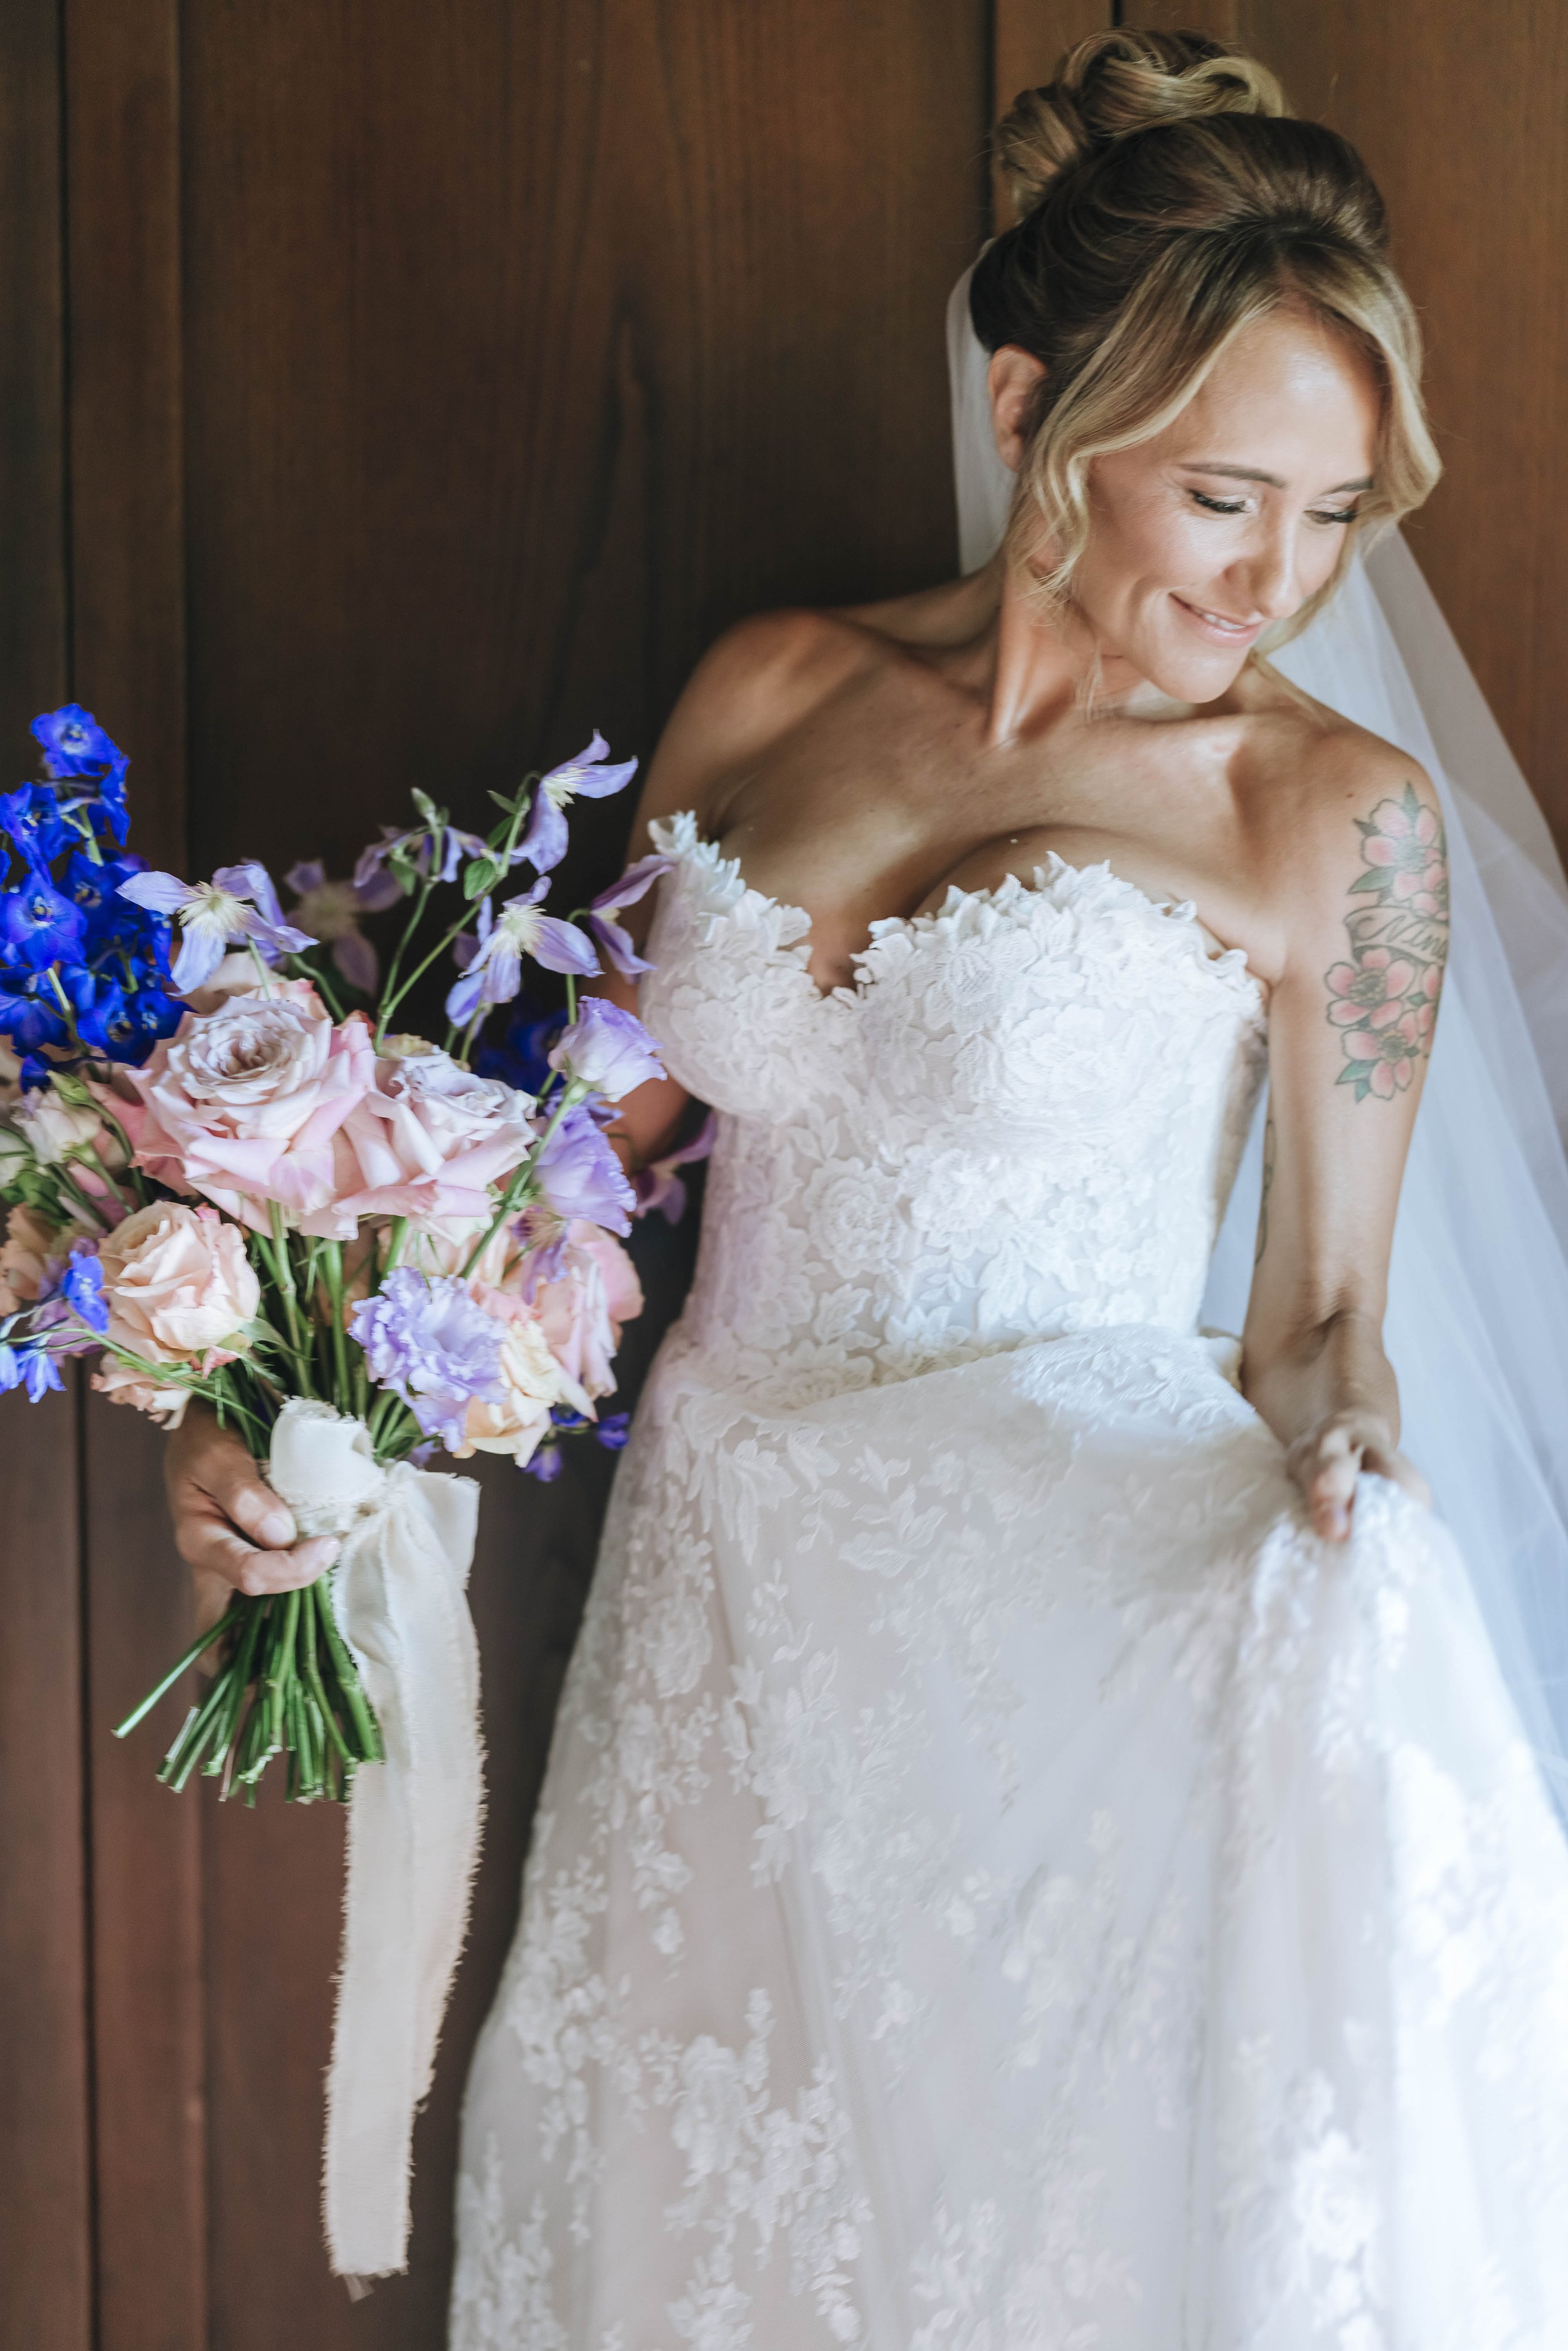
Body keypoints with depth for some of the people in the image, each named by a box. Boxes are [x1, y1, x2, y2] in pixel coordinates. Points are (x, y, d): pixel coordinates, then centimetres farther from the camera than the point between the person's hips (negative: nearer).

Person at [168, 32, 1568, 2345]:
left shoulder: (1335, 816, -5)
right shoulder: (771, 692, 5)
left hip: (1074, 1623, -4)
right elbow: (606, 1116, 11)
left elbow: (1318, 1313, 0)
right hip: (726, 1609, 4)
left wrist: (1341, 1462, -23)